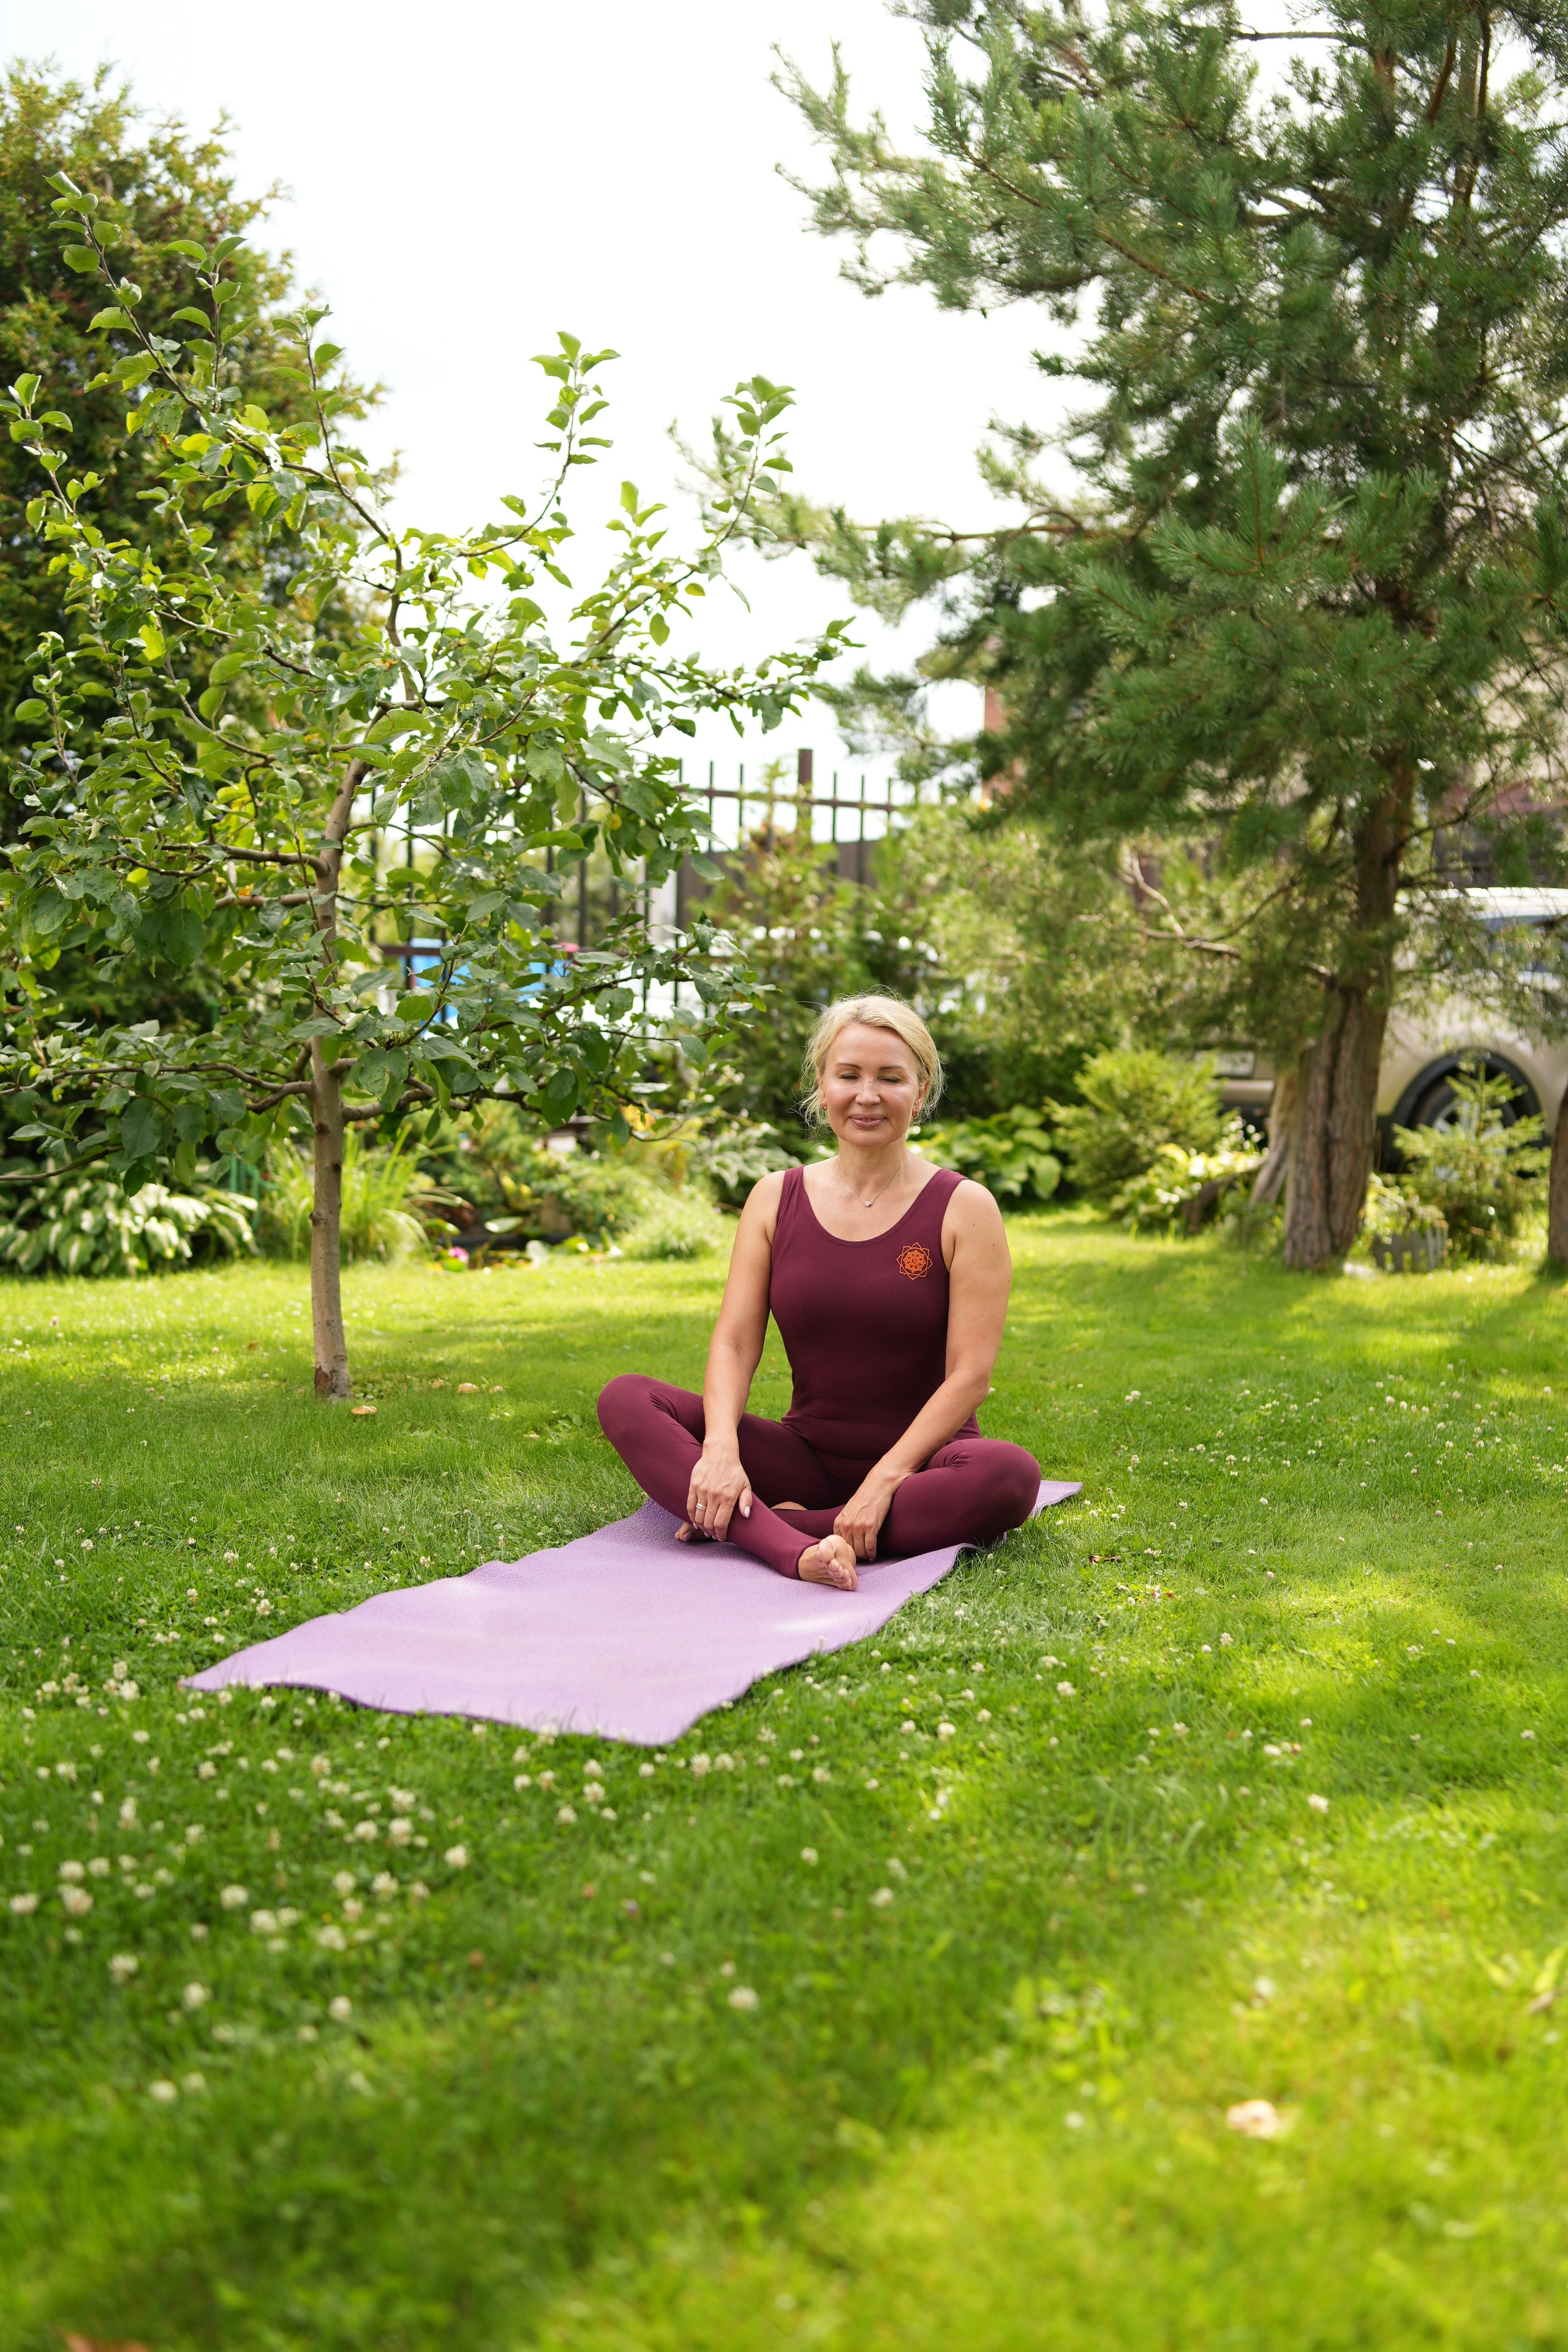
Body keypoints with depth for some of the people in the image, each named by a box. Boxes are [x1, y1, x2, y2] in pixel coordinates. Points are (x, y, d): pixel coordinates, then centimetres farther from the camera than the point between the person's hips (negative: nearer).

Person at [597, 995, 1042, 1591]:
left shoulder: (963, 1208, -4)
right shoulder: (775, 1199, 5)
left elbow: (969, 1374, -11)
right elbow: (735, 1341, -2)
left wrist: (883, 1482, -21)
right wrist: (721, 1448, -21)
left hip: (919, 1459, -2)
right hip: (807, 1454, 3)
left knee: (1010, 1475, -37)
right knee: (626, 1398, -16)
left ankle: (742, 1526, -30)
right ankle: (792, 1548, -38)